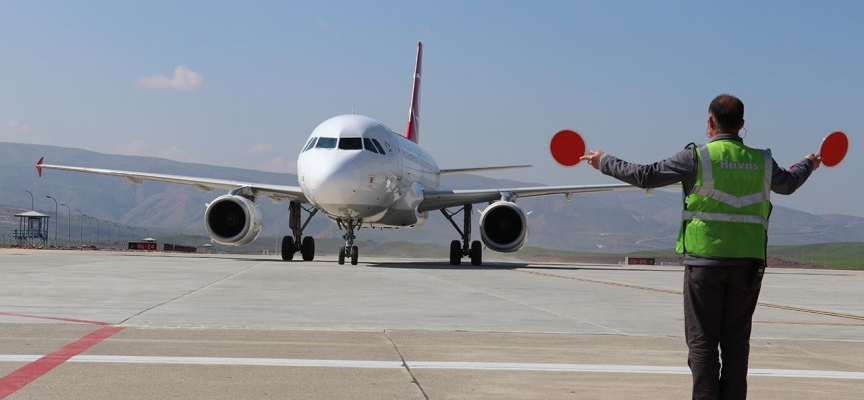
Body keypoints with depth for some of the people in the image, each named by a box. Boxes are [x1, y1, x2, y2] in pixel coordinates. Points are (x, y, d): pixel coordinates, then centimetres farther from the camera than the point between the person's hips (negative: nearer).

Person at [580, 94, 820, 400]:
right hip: (748, 263, 4)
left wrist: (605, 162, 11)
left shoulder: (698, 157, -6)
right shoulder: (762, 162, 7)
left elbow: (645, 176, -4)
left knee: (702, 340, 1)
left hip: (705, 260, -4)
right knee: (736, 341, 9)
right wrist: (809, 165, 51)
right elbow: (788, 183, 29)